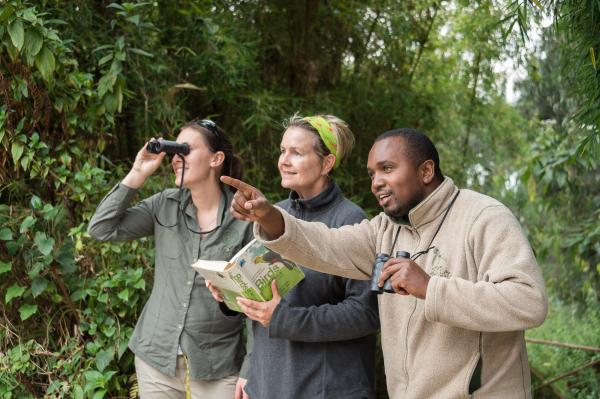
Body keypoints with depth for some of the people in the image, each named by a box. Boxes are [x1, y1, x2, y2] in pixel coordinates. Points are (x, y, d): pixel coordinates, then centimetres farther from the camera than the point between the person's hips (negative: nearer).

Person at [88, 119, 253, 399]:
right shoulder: (165, 206, 2)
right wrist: (137, 175, -8)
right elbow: (101, 229, -3)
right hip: (156, 358, 4)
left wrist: (251, 370, -7)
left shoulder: (245, 219, -9)